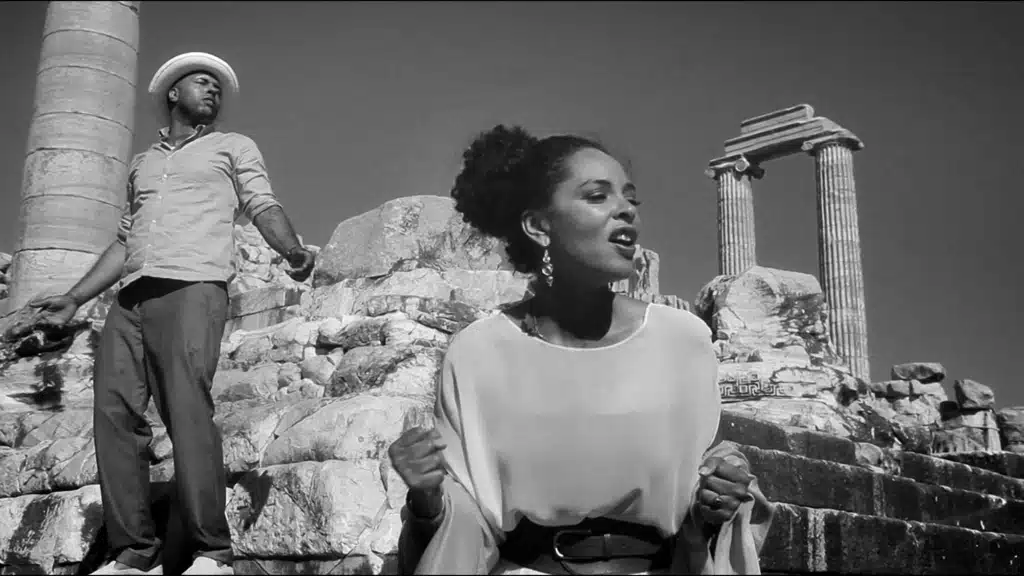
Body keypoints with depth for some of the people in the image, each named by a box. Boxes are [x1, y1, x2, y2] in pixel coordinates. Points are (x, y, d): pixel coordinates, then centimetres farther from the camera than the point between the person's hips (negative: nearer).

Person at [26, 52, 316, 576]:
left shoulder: (234, 147, 19)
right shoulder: (142, 163, 31)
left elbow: (264, 207, 5)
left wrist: (292, 249, -16)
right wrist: (73, 299, 23)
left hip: (193, 288, -5)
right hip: (130, 298, 5)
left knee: (187, 407, -19)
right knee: (114, 411, -10)